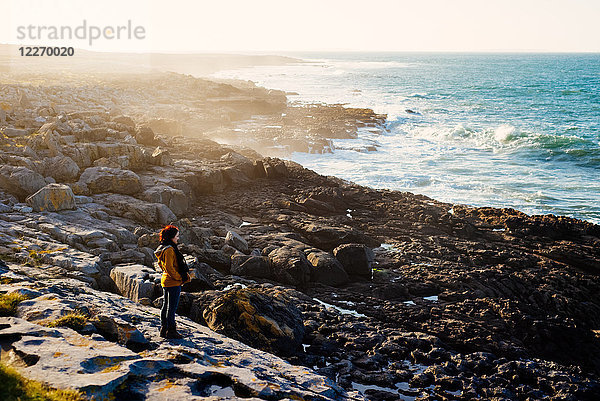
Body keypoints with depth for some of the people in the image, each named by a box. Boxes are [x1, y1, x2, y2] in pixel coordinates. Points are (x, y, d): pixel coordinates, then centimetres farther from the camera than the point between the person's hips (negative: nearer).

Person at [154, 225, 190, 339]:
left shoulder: (162, 249, 11)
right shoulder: (169, 250, -21)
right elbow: (169, 267, -24)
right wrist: (180, 278, -14)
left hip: (165, 280, 10)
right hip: (173, 282, -10)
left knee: (166, 305, 15)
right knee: (172, 307, -3)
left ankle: (163, 329, 23)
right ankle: (171, 331, 2)